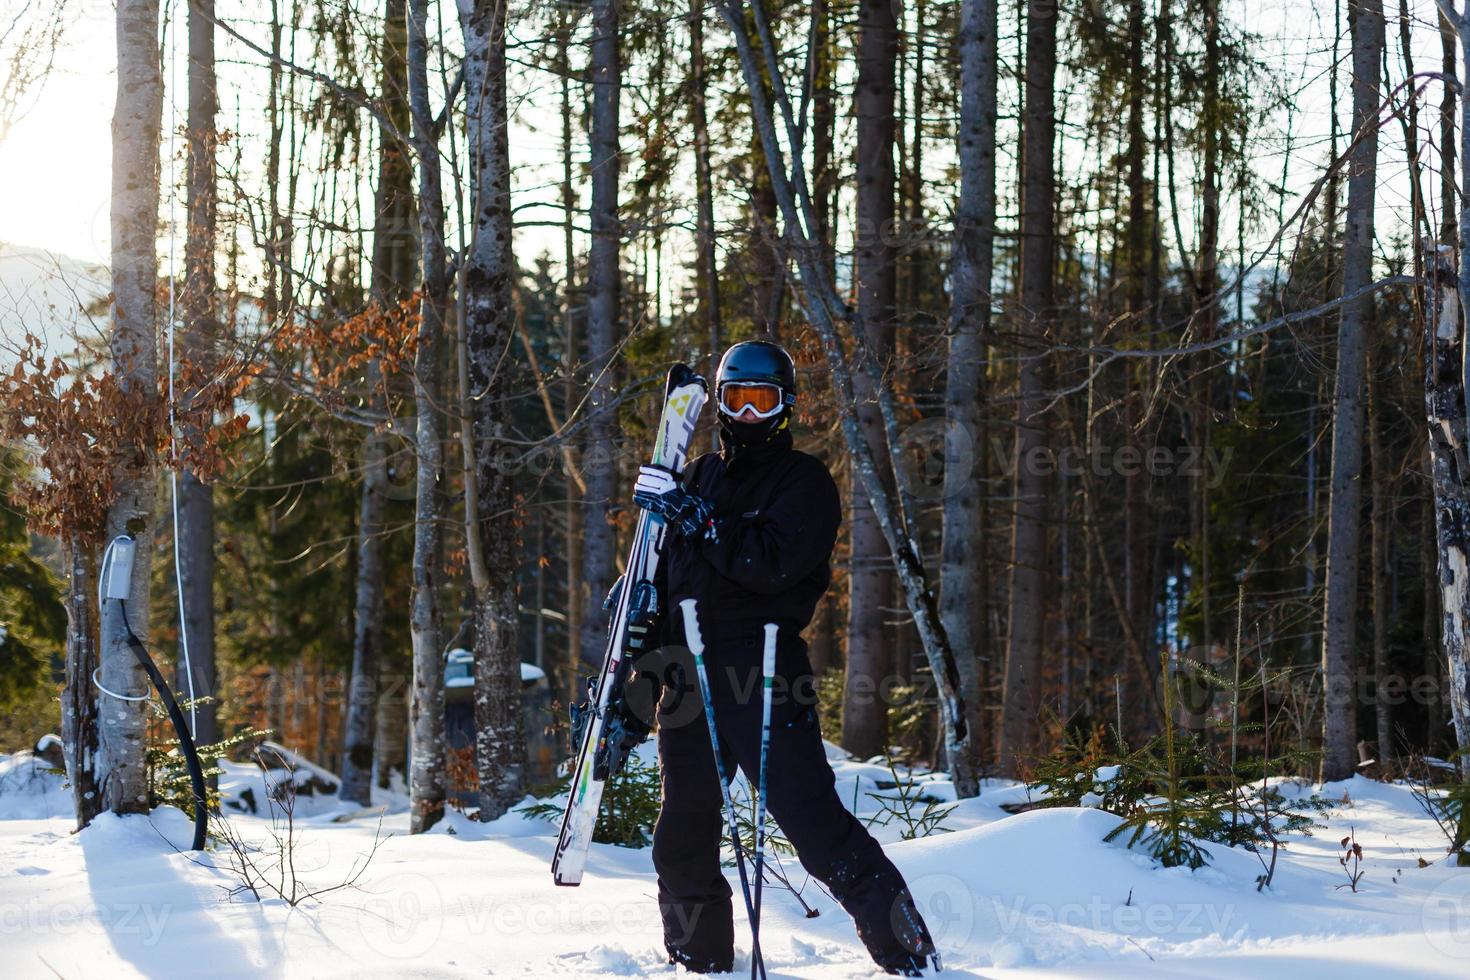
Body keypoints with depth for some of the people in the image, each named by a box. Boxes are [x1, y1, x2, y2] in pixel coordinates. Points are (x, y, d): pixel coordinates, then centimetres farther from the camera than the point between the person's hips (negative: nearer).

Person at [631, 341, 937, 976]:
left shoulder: (804, 482, -1)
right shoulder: (700, 478, 19)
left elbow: (772, 562, -17)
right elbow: (667, 571, 26)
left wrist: (698, 519, -19)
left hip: (761, 666, -6)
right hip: (689, 673, 6)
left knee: (812, 819, -13)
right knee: (683, 834, 11)